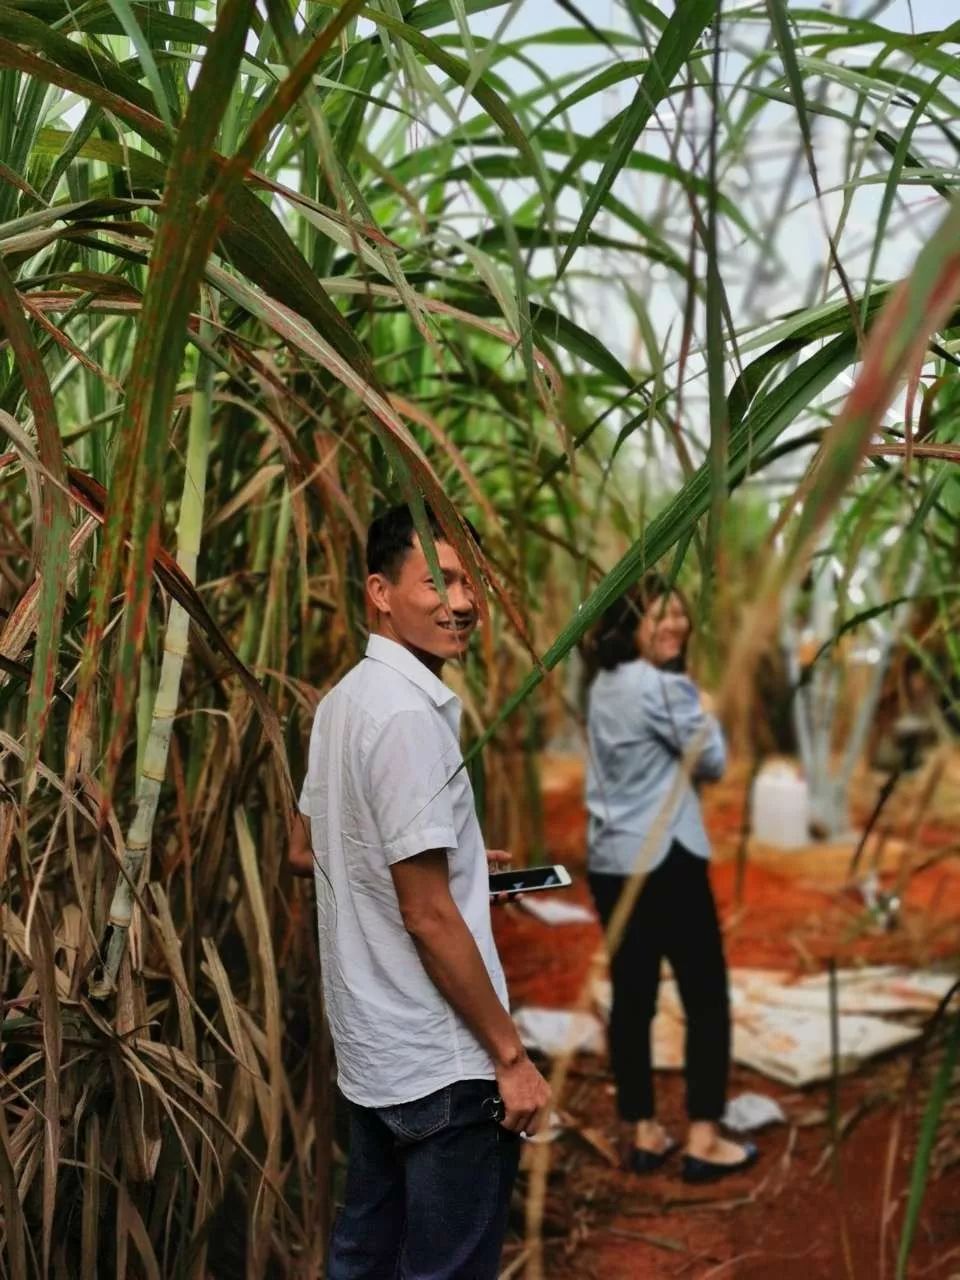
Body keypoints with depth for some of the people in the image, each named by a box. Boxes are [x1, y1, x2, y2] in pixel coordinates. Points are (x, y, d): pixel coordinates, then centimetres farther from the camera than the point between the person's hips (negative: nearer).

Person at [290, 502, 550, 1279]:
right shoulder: (409, 714, -22)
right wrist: (511, 1056, -15)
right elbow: (428, 916, -22)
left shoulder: (350, 697, 7)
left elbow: (306, 851, 18)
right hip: (442, 1061, -9)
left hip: (373, 1049, 9)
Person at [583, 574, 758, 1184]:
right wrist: (705, 709, 7)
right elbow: (713, 760, -7)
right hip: (666, 859, -8)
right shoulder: (664, 685, -14)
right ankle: (704, 1140, 7)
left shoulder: (603, 684, 12)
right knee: (706, 997, 4)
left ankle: (643, 1133, 20)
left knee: (632, 997, 12)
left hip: (610, 861, 8)